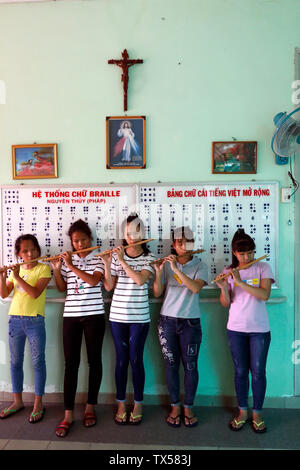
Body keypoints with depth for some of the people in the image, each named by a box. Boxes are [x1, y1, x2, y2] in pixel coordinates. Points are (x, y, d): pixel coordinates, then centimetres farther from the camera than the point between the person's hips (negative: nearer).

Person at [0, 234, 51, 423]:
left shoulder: (44, 269, -4)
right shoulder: (16, 269, 10)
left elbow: (35, 293, -17)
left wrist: (17, 277, -20)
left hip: (35, 321, -5)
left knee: (38, 361, 2)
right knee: (16, 362, 12)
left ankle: (38, 404, 15)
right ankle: (18, 401, 27)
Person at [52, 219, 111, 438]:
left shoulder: (98, 259, -1)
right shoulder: (67, 259, 9)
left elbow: (93, 281, -17)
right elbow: (62, 288, 11)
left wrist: (71, 266, -15)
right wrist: (57, 270, -3)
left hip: (94, 315, -2)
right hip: (71, 316, 2)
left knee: (94, 360, 7)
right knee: (71, 363, 1)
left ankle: (90, 407, 22)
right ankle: (68, 414, 7)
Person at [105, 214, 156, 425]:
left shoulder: (149, 257, -2)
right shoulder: (117, 255, 3)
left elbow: (140, 280, -19)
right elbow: (109, 286, 1)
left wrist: (122, 260, -20)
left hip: (139, 316, -2)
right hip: (117, 315, 2)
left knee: (136, 359, 4)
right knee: (121, 359, 9)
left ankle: (138, 405, 21)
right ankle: (121, 405, 23)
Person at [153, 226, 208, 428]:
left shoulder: (200, 266, -1)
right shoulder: (167, 264, 4)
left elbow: (196, 288, -19)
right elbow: (157, 292, 0)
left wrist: (176, 269, -25)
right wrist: (159, 272, -15)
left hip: (191, 322, -1)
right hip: (168, 320, 1)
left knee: (190, 366, 4)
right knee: (171, 364, 7)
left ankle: (189, 407, 21)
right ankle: (175, 406, 22)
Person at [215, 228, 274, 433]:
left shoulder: (263, 268, -3)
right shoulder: (228, 272, 2)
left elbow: (265, 294, -18)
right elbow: (226, 304, -1)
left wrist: (240, 282, -23)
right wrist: (223, 287, -20)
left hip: (259, 329, -1)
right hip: (236, 328, 2)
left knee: (258, 372, 5)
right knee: (240, 371, 10)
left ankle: (257, 414, 22)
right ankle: (242, 412, 25)